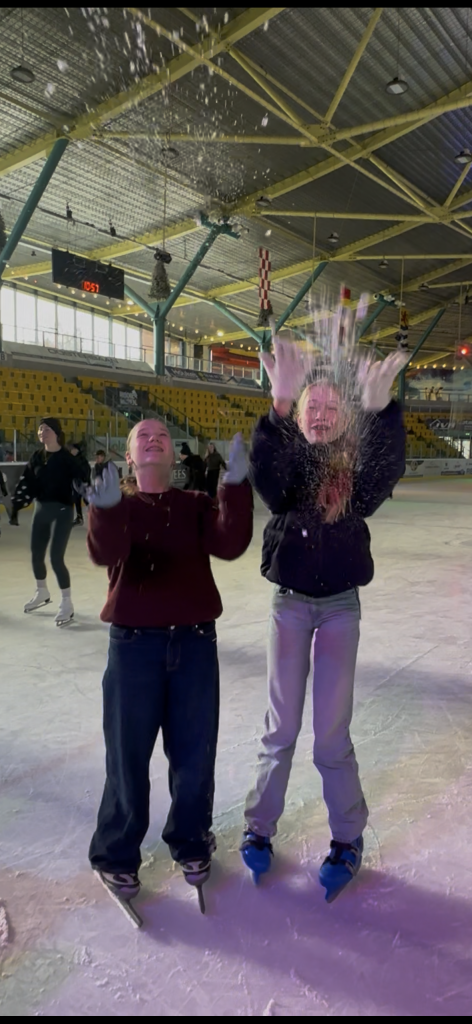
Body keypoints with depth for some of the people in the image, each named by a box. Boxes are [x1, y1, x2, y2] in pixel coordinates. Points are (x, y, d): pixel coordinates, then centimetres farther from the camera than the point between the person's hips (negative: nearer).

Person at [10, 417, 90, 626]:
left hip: (62, 511, -6)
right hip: (41, 510, 6)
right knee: (36, 555, 16)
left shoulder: (67, 458, -12)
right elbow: (26, 484, 8)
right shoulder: (36, 458, 5)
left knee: (56, 558, -10)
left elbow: (82, 482, -18)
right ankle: (42, 592, 41)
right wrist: (16, 509, 5)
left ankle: (67, 603, 6)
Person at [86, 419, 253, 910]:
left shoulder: (197, 505, 6)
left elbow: (230, 545, -12)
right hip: (134, 643, -2)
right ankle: (116, 854, 31)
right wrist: (106, 510, -42)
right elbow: (106, 553, -21)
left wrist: (236, 485, -25)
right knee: (128, 755, 8)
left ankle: (190, 841, 38)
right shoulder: (115, 504, 1)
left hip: (195, 642, 2)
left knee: (194, 754, 13)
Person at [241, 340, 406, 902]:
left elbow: (388, 466, -28)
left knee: (332, 734, 7)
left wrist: (379, 407, -46)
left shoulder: (356, 467, -5)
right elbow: (262, 467, -28)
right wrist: (279, 402, -43)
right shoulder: (286, 464, -4)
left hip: (341, 606, -1)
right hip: (289, 603, 1)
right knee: (281, 728, 12)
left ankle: (348, 839, 28)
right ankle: (259, 827, 32)